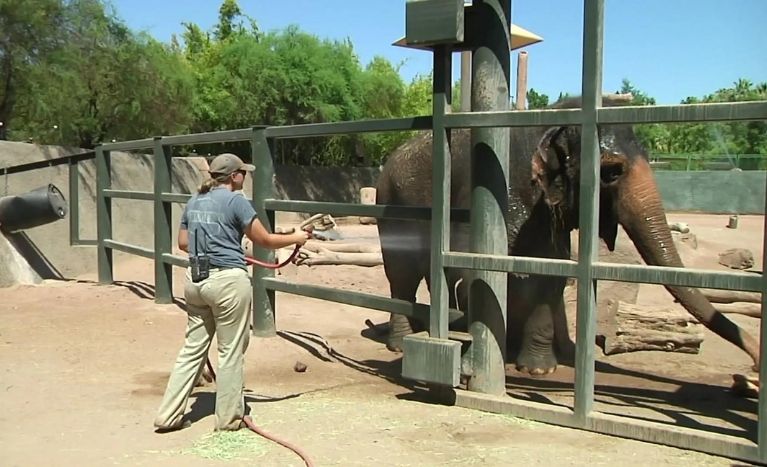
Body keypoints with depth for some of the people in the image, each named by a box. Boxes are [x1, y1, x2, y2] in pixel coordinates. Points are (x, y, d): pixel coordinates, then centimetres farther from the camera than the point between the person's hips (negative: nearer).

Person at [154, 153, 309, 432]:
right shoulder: (235, 200, -8)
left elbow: (183, 243, 15)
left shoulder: (194, 202, 11)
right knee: (231, 351, 7)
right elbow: (264, 241, -4)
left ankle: (167, 416, 18)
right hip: (227, 281, -7)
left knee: (192, 348, 15)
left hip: (195, 280, 7)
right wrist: (295, 238, 11)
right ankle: (228, 418, 17)